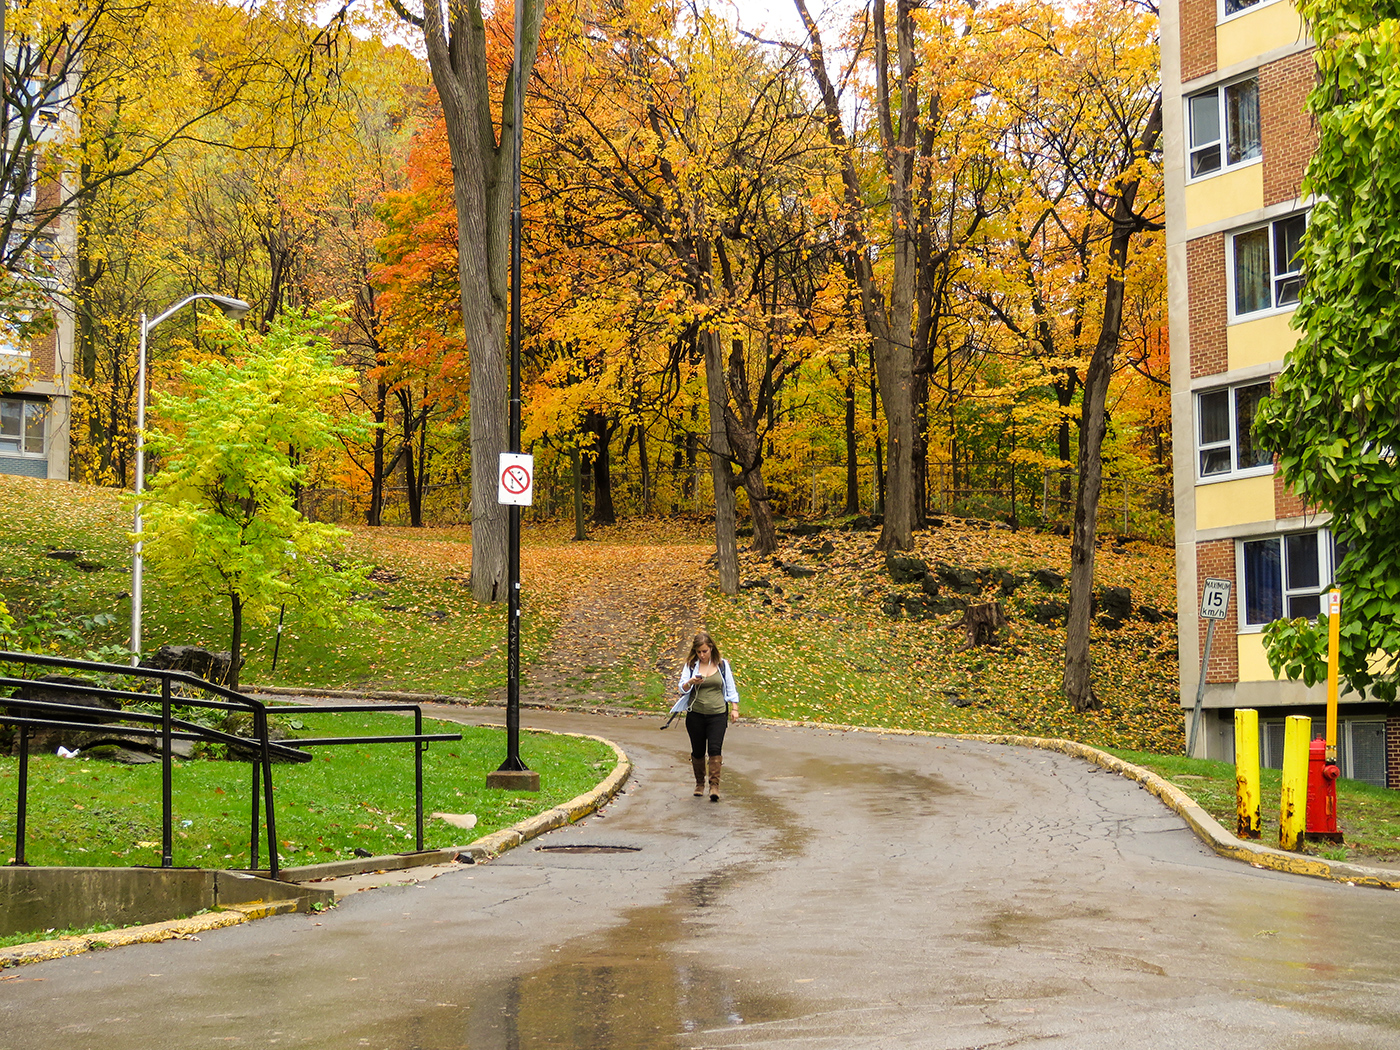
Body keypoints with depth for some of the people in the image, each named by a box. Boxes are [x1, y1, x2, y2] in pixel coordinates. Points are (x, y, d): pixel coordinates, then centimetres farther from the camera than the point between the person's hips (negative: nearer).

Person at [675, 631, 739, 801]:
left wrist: (734, 708, 7)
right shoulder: (690, 665, 2)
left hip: (718, 714, -1)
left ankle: (714, 784, -14)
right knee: (698, 751, 6)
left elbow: (731, 688, 13)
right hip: (695, 715, 1)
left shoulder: (722, 665, 5)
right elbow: (682, 688, -5)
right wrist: (690, 682, -26)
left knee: (715, 748, -14)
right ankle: (699, 784, 23)